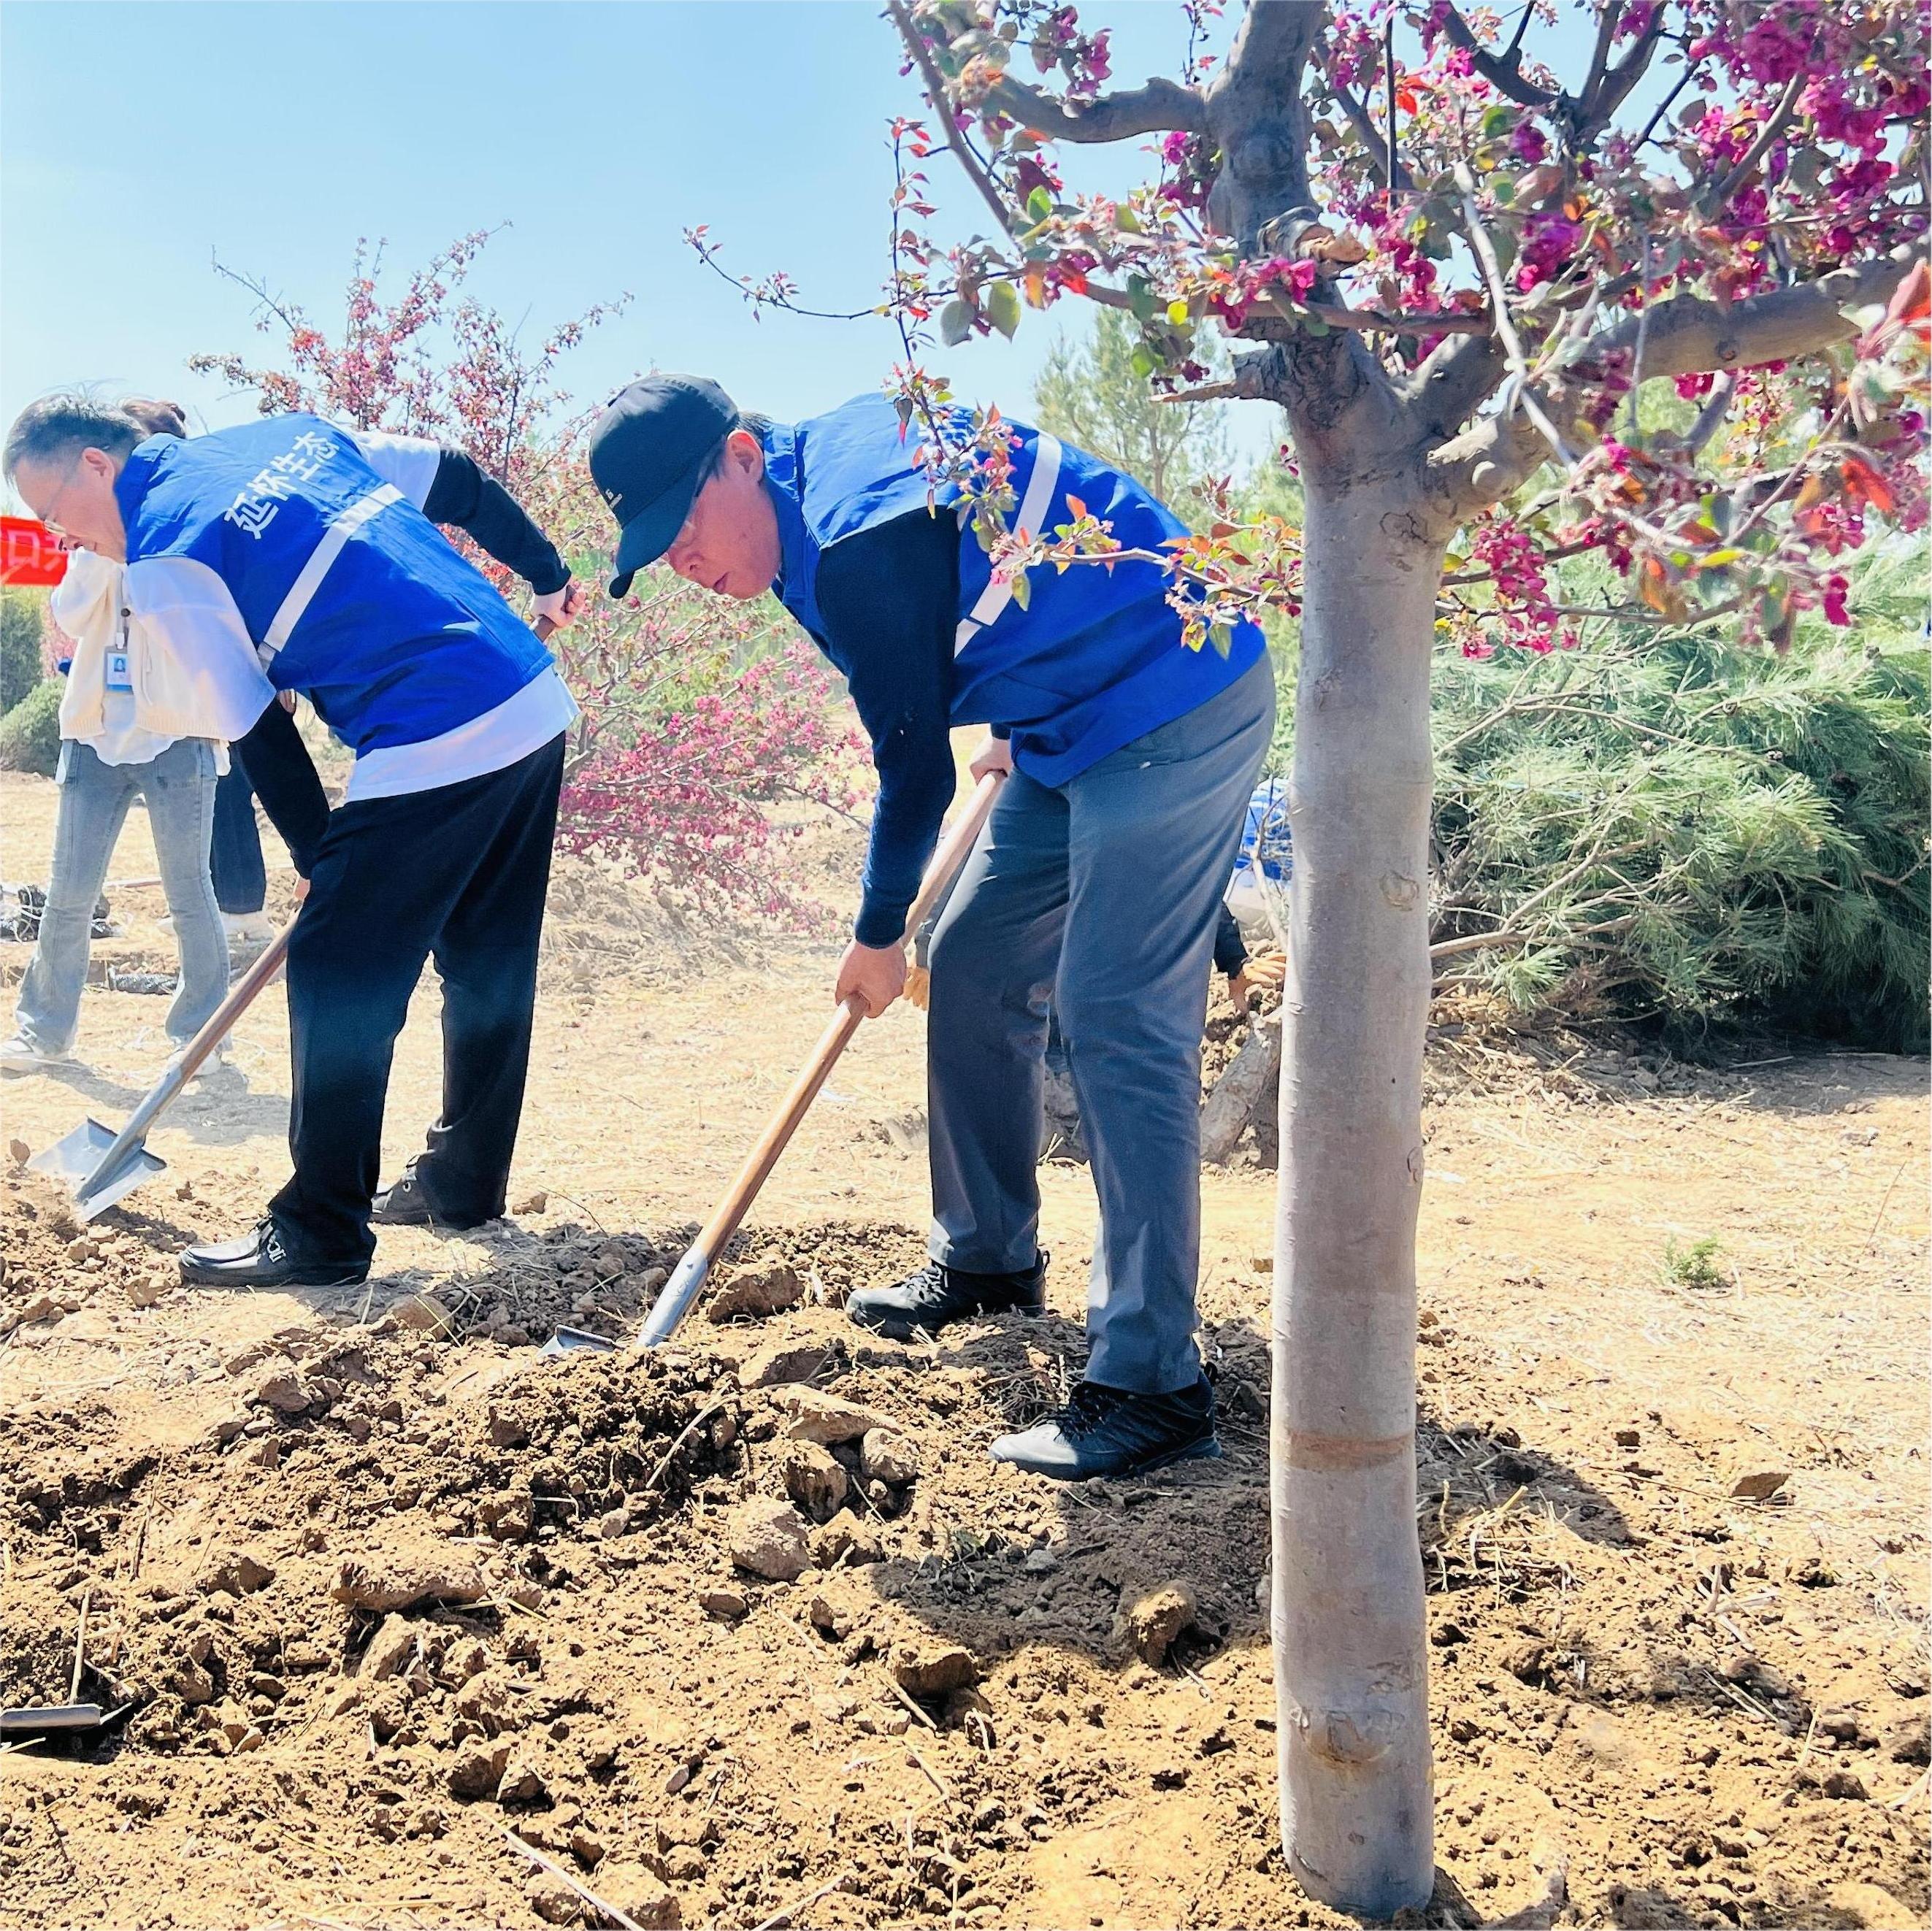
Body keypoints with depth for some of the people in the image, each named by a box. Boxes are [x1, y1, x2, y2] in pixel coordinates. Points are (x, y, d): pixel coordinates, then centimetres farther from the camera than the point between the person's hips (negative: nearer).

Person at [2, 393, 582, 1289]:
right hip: (538, 704, 9)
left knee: (336, 981, 1)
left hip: (433, 754, -9)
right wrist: (547, 575, 32)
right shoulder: (290, 433, 17)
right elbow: (463, 485, 22)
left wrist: (320, 859, 11)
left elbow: (256, 734, -2)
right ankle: (463, 1182, 32)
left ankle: (319, 1234, 9)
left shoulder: (160, 561, -4)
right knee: (488, 970, 18)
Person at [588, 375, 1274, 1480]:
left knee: (1120, 1022, -16)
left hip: (1173, 713, -10)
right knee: (973, 971, 12)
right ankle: (990, 1260, 27)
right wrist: (1016, 729, 25)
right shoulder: (821, 477, 7)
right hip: (1078, 722, 11)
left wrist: (879, 936, -2)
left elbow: (919, 767, -16)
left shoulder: (858, 540, -24)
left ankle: (1154, 1389, -12)